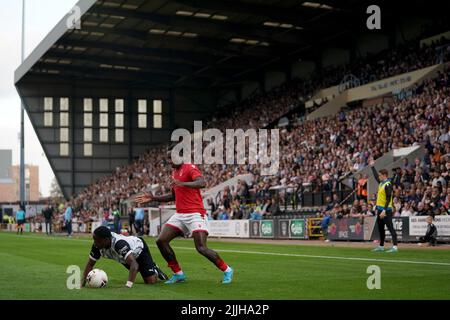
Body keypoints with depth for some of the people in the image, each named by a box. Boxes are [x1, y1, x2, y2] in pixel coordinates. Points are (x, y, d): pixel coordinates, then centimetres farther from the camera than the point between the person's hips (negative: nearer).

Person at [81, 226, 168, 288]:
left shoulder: (119, 244, -49)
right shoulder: (97, 245, -31)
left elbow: (134, 263, -60)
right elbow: (90, 264, -19)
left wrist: (128, 285, -70)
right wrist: (83, 283, -33)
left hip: (139, 249, -6)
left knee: (151, 281, -16)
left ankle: (155, 271, 15)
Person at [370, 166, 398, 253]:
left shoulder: (388, 185, -15)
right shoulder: (381, 183, 12)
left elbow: (388, 199, -20)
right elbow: (376, 176, 32)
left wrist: (384, 211, -25)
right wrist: (372, 166, 38)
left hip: (386, 210, -9)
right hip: (380, 209, 10)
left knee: (390, 228, -11)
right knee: (380, 229, 15)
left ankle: (395, 247, -14)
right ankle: (381, 246, 25)